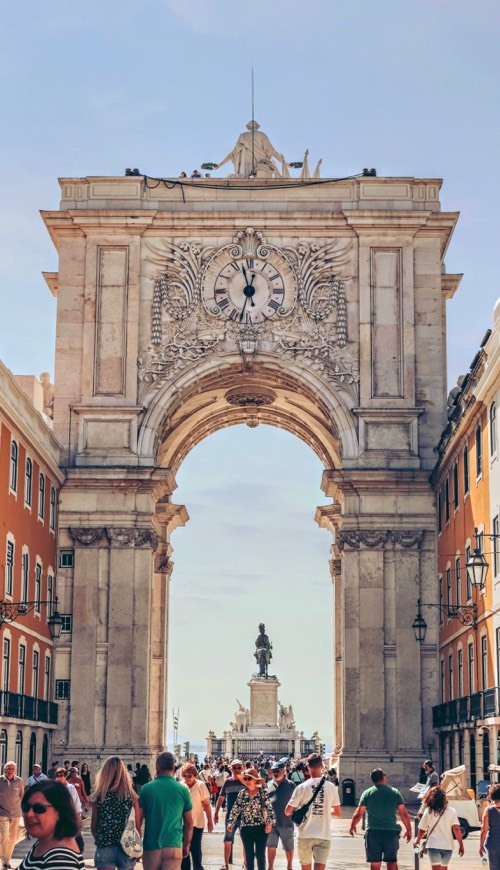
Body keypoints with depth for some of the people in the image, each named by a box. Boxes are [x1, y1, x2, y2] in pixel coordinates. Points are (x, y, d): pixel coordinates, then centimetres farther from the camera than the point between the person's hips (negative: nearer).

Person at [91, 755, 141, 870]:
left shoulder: (99, 796, -5)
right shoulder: (131, 796, -4)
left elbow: (93, 825, 0)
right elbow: (137, 825, -3)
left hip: (104, 848, -1)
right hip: (127, 848, 1)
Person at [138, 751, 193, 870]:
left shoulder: (146, 789, 0)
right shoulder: (183, 790, 1)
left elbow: (138, 820, 1)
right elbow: (189, 823, 5)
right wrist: (186, 845, 18)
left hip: (151, 847, 1)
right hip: (173, 846, -1)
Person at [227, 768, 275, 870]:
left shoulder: (263, 792, -4)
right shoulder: (242, 793, 3)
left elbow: (270, 808, -6)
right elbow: (236, 809, 6)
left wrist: (270, 822, -16)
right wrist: (231, 823, 0)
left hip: (261, 828, -2)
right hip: (246, 828, 2)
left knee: (260, 854, 1)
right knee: (249, 854, 9)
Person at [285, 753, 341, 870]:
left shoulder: (302, 787, -5)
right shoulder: (331, 787, 0)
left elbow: (288, 811, -2)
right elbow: (337, 812, 9)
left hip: (305, 835, 0)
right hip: (324, 836, 0)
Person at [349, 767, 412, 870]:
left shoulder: (367, 793, 0)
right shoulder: (395, 792, 3)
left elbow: (358, 814, -1)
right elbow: (404, 814, 2)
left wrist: (352, 827, 15)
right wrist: (409, 830, 12)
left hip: (373, 832, -1)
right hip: (391, 831, 1)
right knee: (392, 861, 11)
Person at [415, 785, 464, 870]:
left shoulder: (428, 811, 0)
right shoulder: (451, 811, 1)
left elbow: (422, 830, 6)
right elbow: (456, 829, -8)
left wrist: (417, 841, 24)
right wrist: (461, 845, -4)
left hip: (433, 846, -2)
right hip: (447, 846, 2)